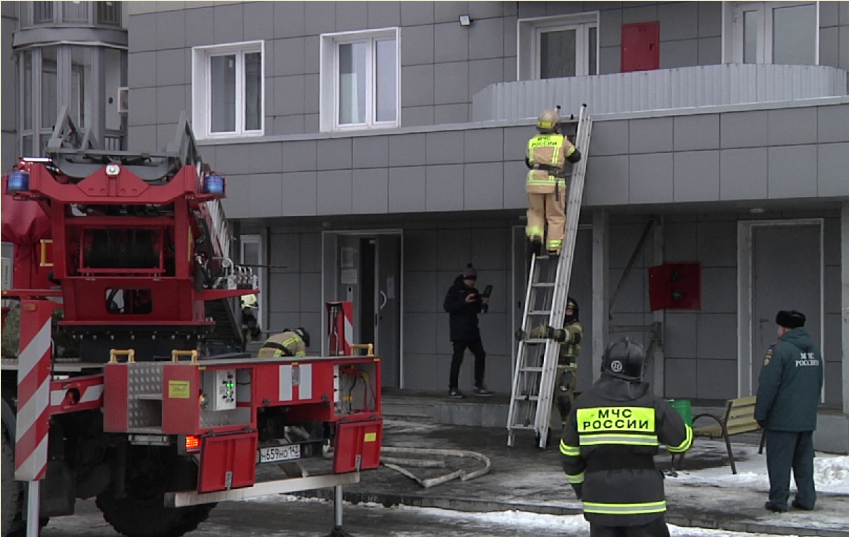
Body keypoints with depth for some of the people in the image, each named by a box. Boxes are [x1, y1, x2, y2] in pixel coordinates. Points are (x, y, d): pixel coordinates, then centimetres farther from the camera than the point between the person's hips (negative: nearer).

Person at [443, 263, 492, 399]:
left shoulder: (474, 292, 16)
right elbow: (447, 306, -16)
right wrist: (464, 302, -26)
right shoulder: (455, 290, -5)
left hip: (472, 330, 7)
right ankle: (453, 388, -2)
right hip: (459, 331, -7)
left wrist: (482, 303, 4)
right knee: (458, 358, -7)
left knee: (480, 355, 6)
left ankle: (479, 386, 14)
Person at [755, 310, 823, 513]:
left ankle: (778, 501, 0)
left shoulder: (779, 350, -15)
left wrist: (761, 413, -8)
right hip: (807, 419, 7)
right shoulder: (813, 350, 11)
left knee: (780, 460, -1)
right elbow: (818, 384, 19)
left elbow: (768, 386, -16)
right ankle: (806, 498, 14)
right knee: (804, 460, 13)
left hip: (782, 419, -7)